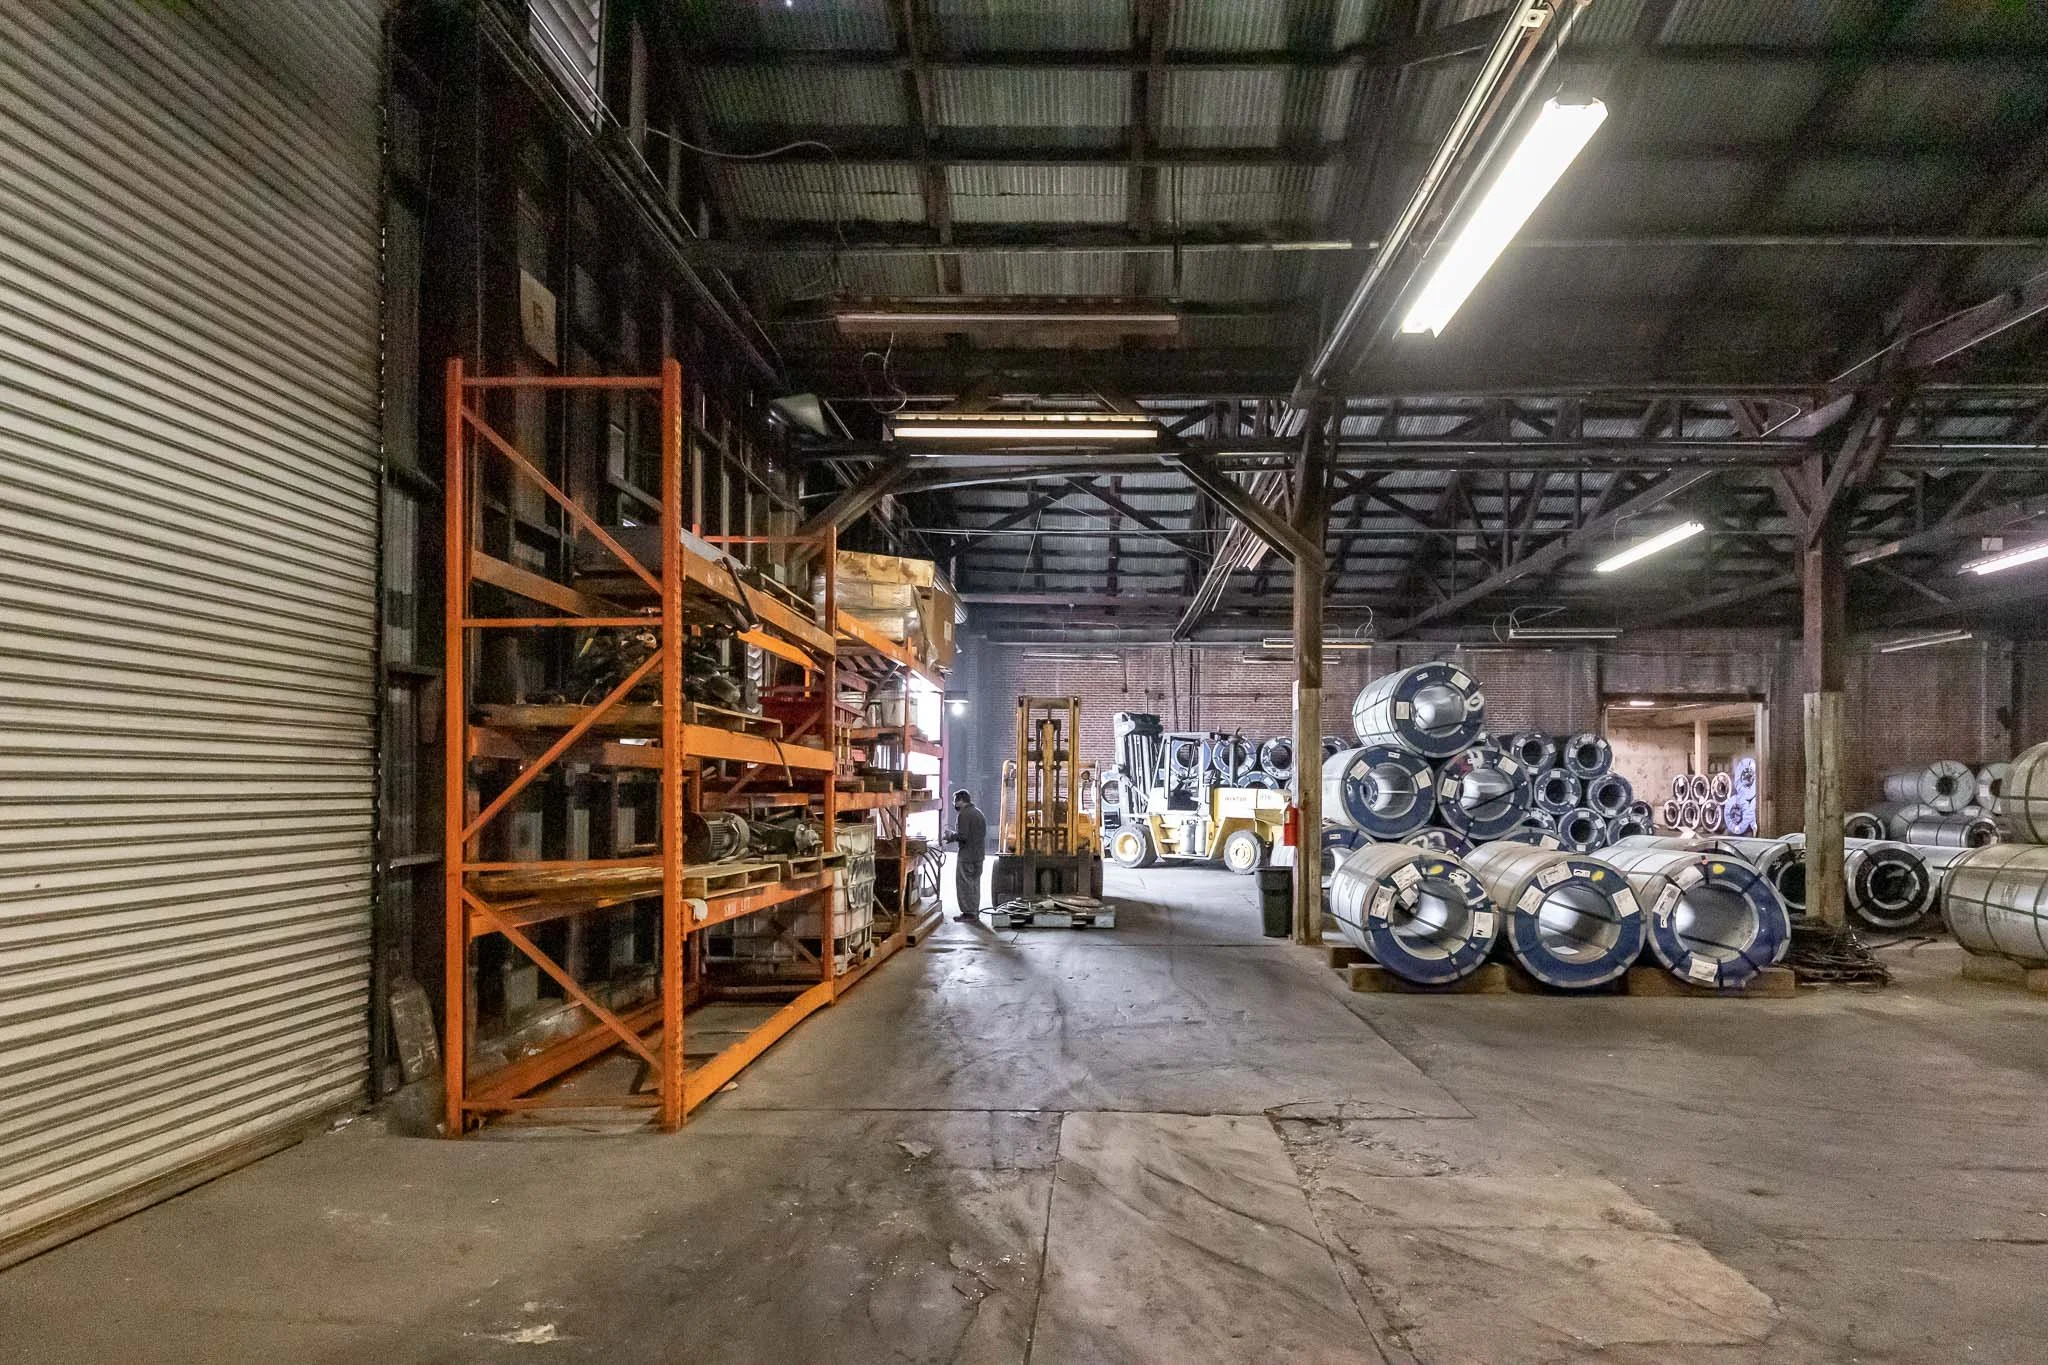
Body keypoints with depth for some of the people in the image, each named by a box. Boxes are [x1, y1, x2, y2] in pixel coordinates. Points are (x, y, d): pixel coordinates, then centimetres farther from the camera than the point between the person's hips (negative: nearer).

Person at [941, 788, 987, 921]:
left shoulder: (963, 814, -14)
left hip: (967, 855, -9)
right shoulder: (979, 814, 15)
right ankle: (975, 910, 18)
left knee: (964, 883, -3)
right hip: (979, 854, 9)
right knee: (975, 882, 14)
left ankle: (968, 912, -2)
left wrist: (949, 837, -3)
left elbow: (962, 835, -23)